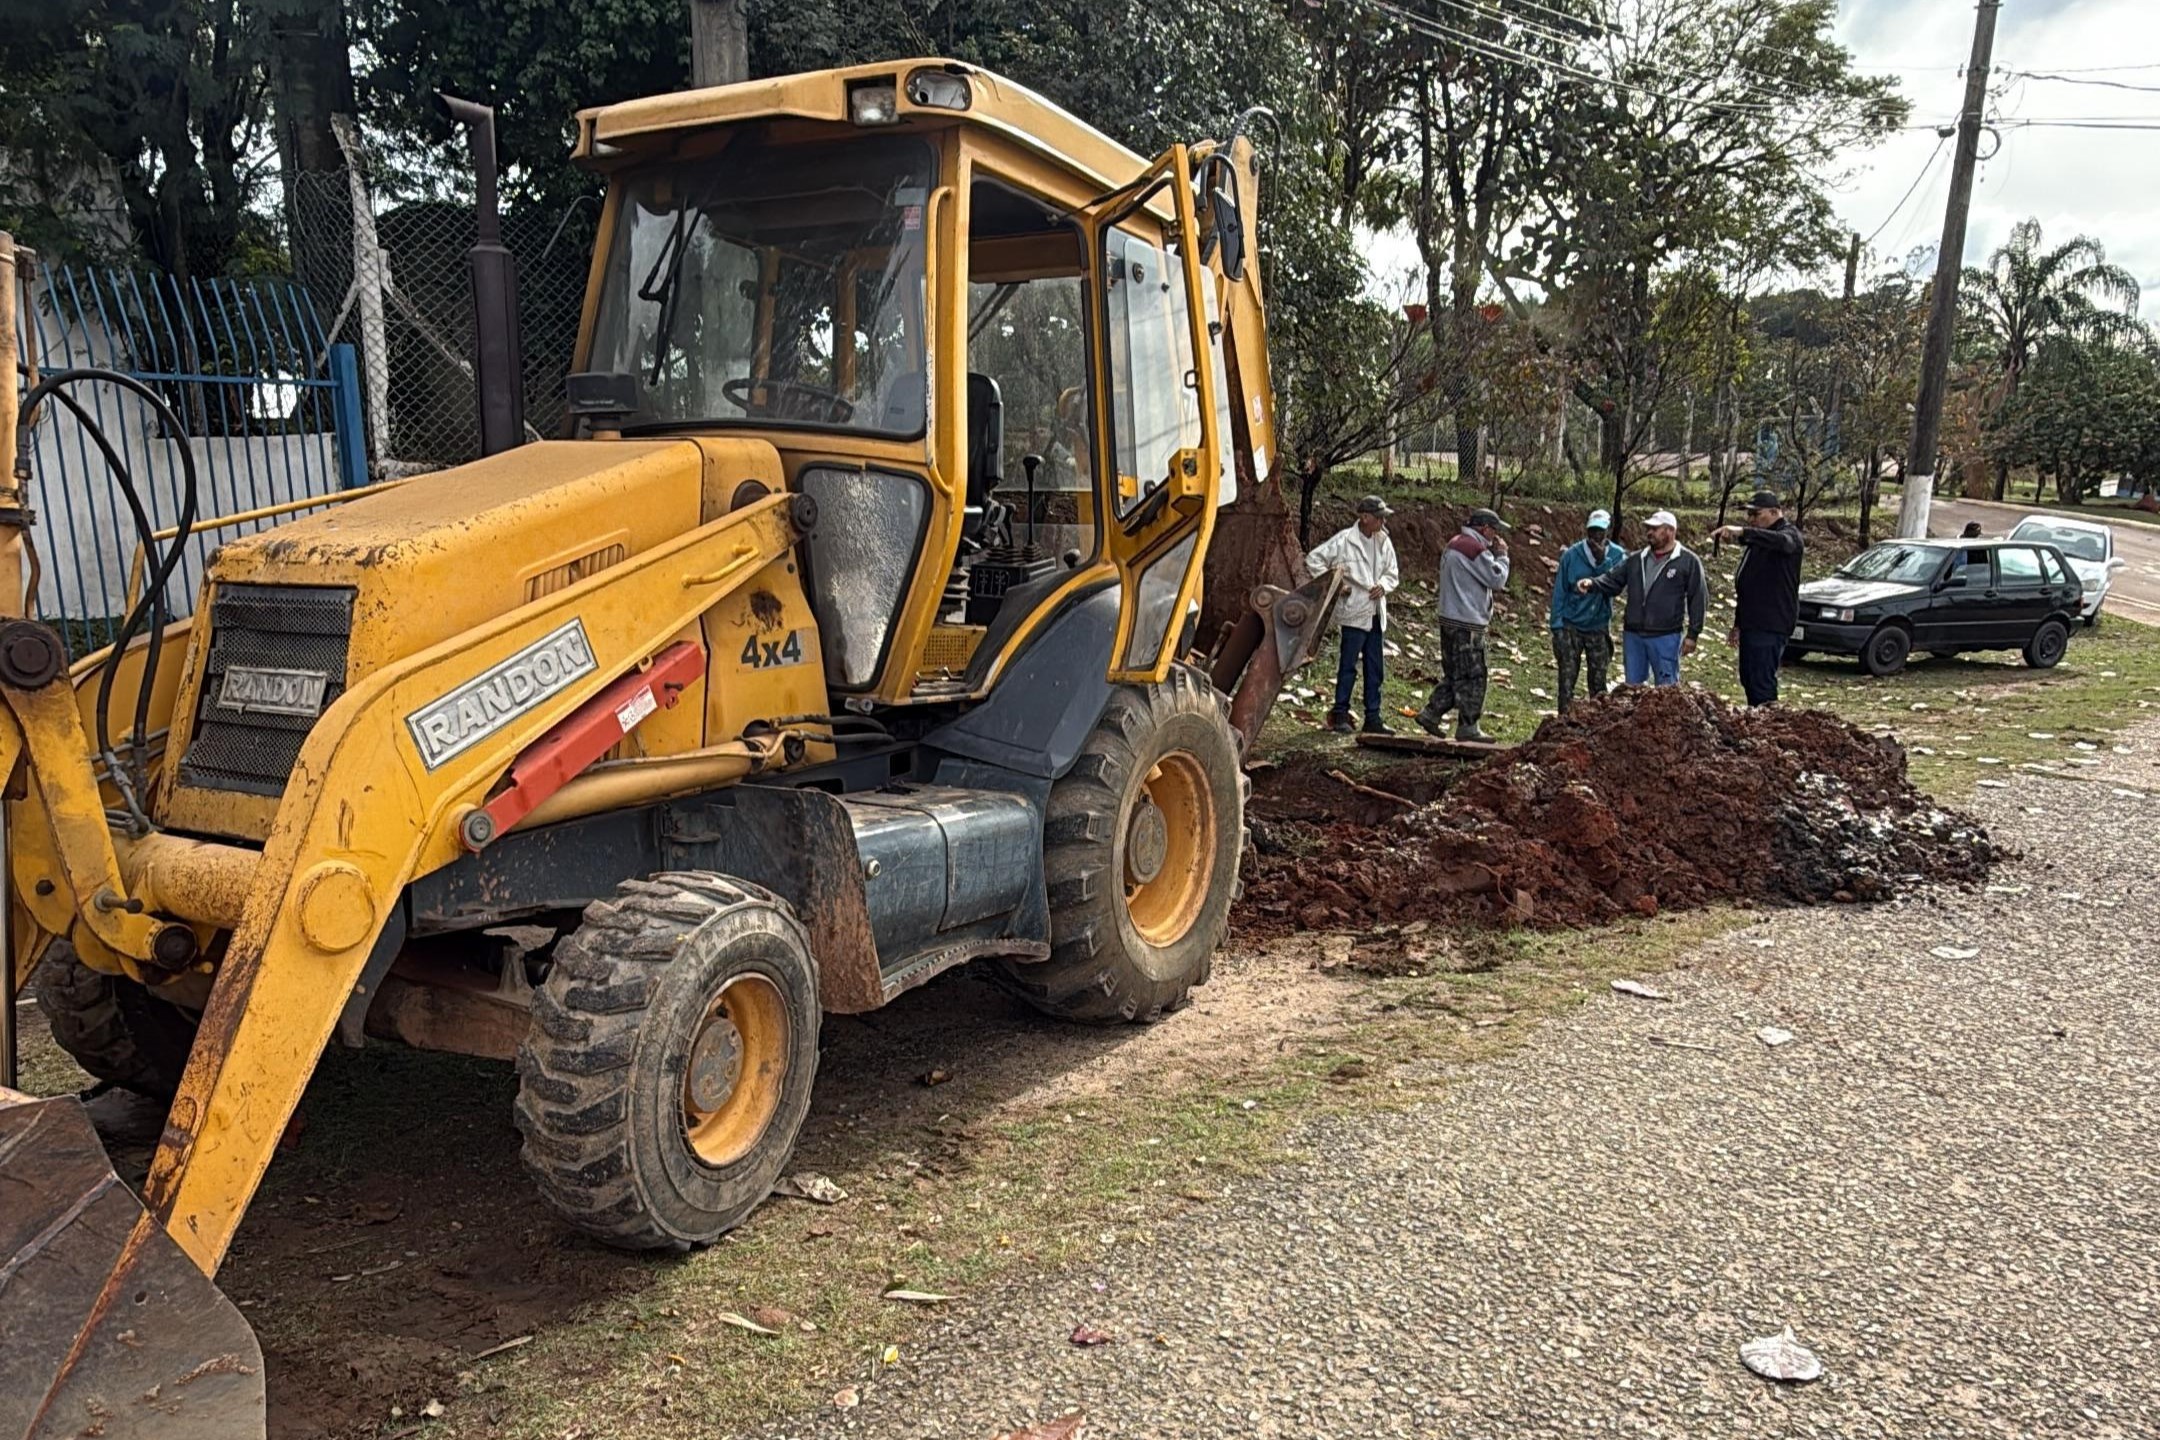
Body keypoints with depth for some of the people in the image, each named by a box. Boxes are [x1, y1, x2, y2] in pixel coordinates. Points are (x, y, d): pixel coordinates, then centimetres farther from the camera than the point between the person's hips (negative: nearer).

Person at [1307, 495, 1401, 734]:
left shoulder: (1384, 542, 8)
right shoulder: (1344, 540, -10)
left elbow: (1393, 573, 17)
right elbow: (1313, 559, -6)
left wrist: (1383, 586, -4)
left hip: (1376, 613, 6)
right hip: (1354, 612, -6)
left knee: (1375, 668, 9)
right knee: (1348, 666, -2)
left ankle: (1373, 718, 16)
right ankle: (1340, 715, 7)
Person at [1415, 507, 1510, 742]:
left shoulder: (1454, 544, 16)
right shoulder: (1475, 549, -16)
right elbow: (1497, 579, -13)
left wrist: (1493, 555, 12)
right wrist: (1501, 555, 1)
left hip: (1449, 619, 10)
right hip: (1467, 624, -10)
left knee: (1453, 674, 17)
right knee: (1472, 678, -2)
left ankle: (1430, 714, 16)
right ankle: (1468, 727, 2)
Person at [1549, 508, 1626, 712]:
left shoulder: (1618, 555, -2)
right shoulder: (1571, 554, -7)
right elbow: (1559, 592, -4)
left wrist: (1602, 560, -25)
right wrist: (1557, 626, -8)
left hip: (1599, 628, 2)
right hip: (1571, 626, -2)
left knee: (1598, 683, 9)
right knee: (1567, 680, -2)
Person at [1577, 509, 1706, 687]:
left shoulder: (1688, 561, -4)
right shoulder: (1637, 559, 10)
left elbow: (1698, 600, -4)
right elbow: (1613, 580, 10)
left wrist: (1692, 634, -8)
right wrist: (1592, 582, -11)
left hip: (1666, 638, -5)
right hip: (1633, 635, 5)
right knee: (1632, 687, 13)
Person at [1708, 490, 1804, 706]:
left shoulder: (1789, 534, -8)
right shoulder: (1757, 541, 21)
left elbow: (1781, 542, -36)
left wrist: (1743, 532, -48)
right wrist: (1738, 624, 25)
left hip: (1771, 625, -10)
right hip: (1751, 624, 10)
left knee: (1762, 681, -14)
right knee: (1749, 679, 12)